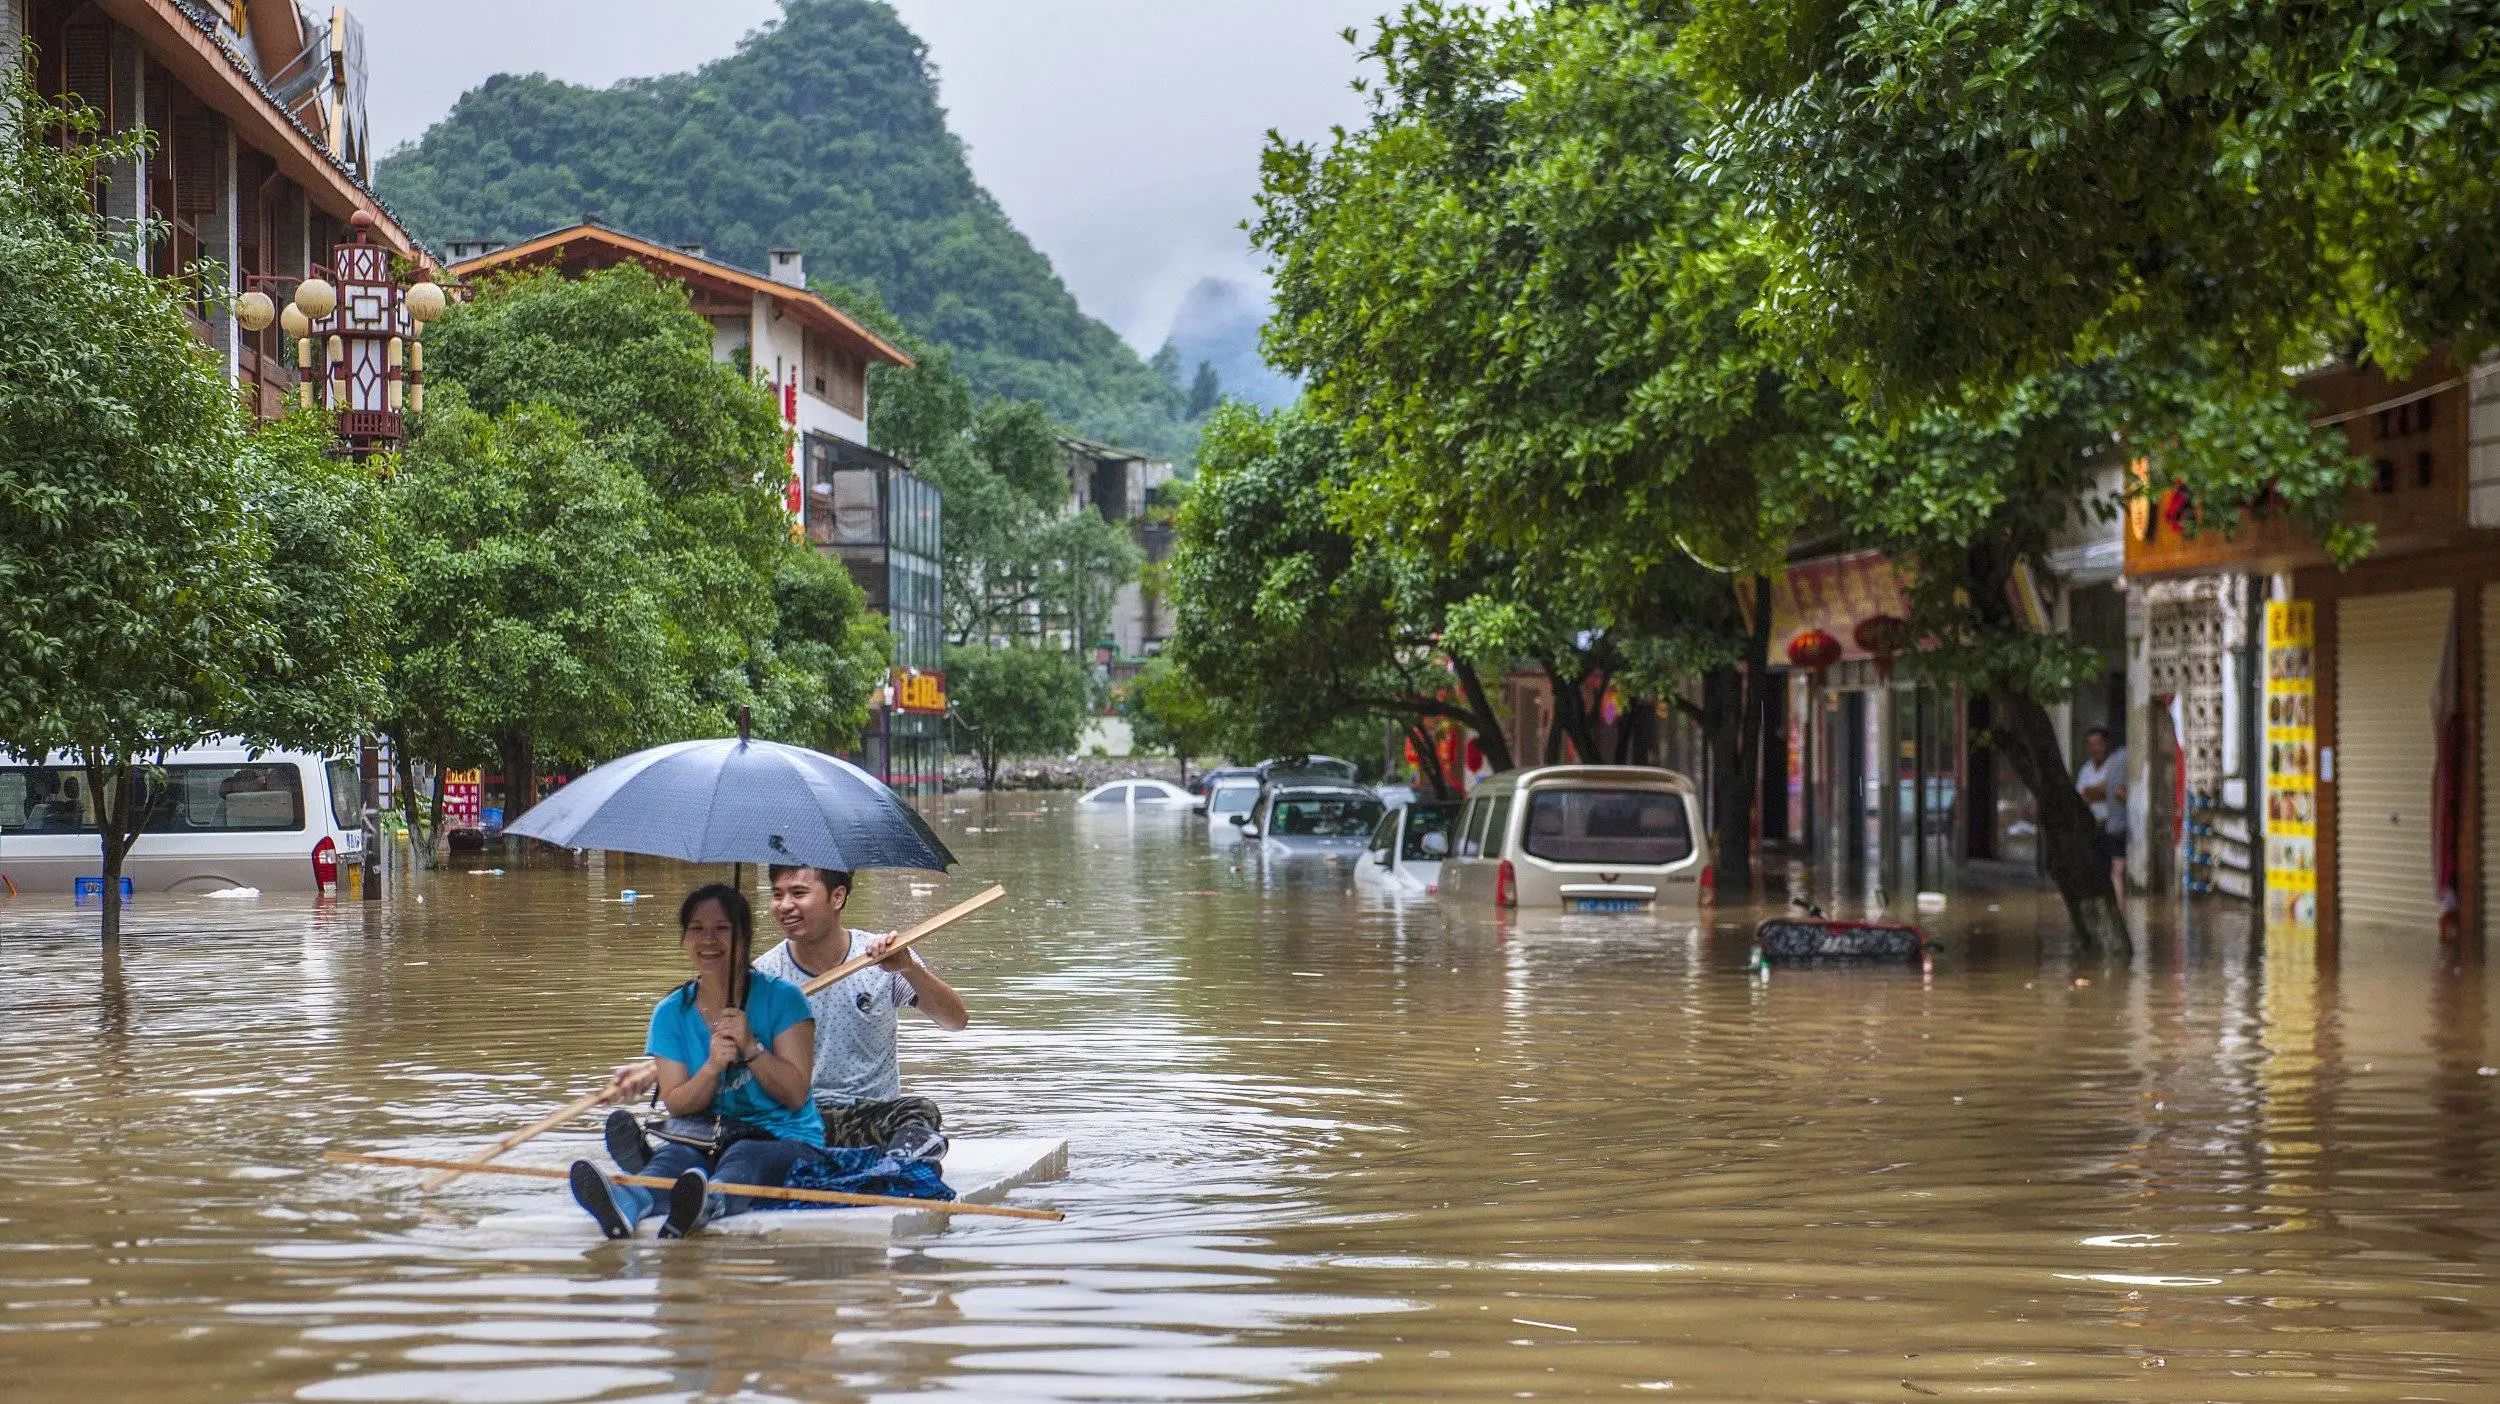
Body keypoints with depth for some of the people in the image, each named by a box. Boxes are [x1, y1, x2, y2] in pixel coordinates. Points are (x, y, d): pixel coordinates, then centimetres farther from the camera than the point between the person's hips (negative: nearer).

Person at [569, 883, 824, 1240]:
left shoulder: (781, 998, -1)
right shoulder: (671, 1013, 8)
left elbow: (796, 1095, -6)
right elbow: (676, 1105, 1)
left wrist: (751, 1047, -20)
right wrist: (713, 1067, -18)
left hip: (785, 1139, -2)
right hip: (705, 1139, 3)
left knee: (742, 1157, -37)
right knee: (674, 1155, -32)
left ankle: (709, 1203, -73)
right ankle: (629, 1201, -68)